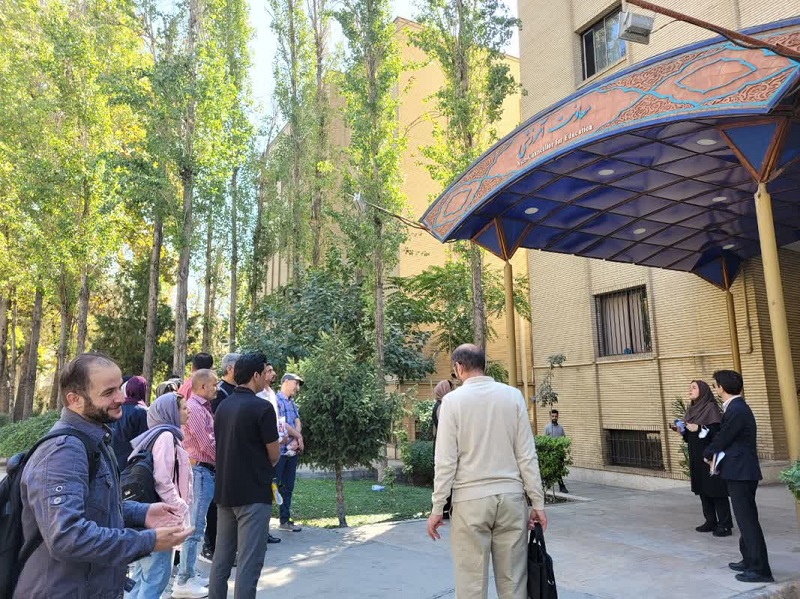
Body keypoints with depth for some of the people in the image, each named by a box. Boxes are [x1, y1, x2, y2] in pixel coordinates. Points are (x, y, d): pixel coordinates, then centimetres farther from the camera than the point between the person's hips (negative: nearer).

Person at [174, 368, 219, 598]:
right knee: (195, 527, -4)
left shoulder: (202, 407, 14)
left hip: (205, 470, 10)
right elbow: (206, 444, -18)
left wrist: (218, 463, 2)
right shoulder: (194, 408, -16)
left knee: (196, 525, 16)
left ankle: (188, 575, 26)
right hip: (199, 470, -10)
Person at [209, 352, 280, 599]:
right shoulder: (262, 407, -16)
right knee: (249, 560, -2)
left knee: (222, 555, 17)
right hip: (253, 493, -8)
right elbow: (274, 455, -10)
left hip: (225, 491, 8)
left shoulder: (223, 406, 7)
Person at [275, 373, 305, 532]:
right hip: (279, 450, -8)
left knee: (288, 487, 13)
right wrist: (298, 437, -4)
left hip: (292, 450, 8)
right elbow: (281, 423, -15)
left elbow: (298, 423, 8)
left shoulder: (292, 403, 17)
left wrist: (297, 439, -11)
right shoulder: (276, 400, -9)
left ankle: (285, 520, 22)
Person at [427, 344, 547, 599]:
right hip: (510, 497, 3)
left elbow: (446, 461, -8)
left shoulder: (453, 400, -6)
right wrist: (537, 502, 6)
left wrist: (437, 508, -1)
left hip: (470, 500, -3)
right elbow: (527, 456, 1)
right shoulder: (513, 396, 1)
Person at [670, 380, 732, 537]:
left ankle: (725, 524, 2)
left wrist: (699, 428, -24)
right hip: (696, 457, 8)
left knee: (716, 489, -4)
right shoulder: (691, 410, 13)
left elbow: (718, 430, -17)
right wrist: (681, 430, -1)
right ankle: (711, 521, 18)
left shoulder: (711, 408, -9)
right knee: (702, 489, 10)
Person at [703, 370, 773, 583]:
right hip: (742, 471, 10)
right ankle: (750, 560, 31)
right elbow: (724, 435, 15)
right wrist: (714, 452, 3)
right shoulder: (736, 407, 11)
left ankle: (760, 569, 3)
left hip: (741, 472, -10)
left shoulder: (736, 410, -21)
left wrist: (708, 453, 2)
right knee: (746, 518, 19)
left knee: (747, 519, -3)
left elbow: (722, 439, -15)